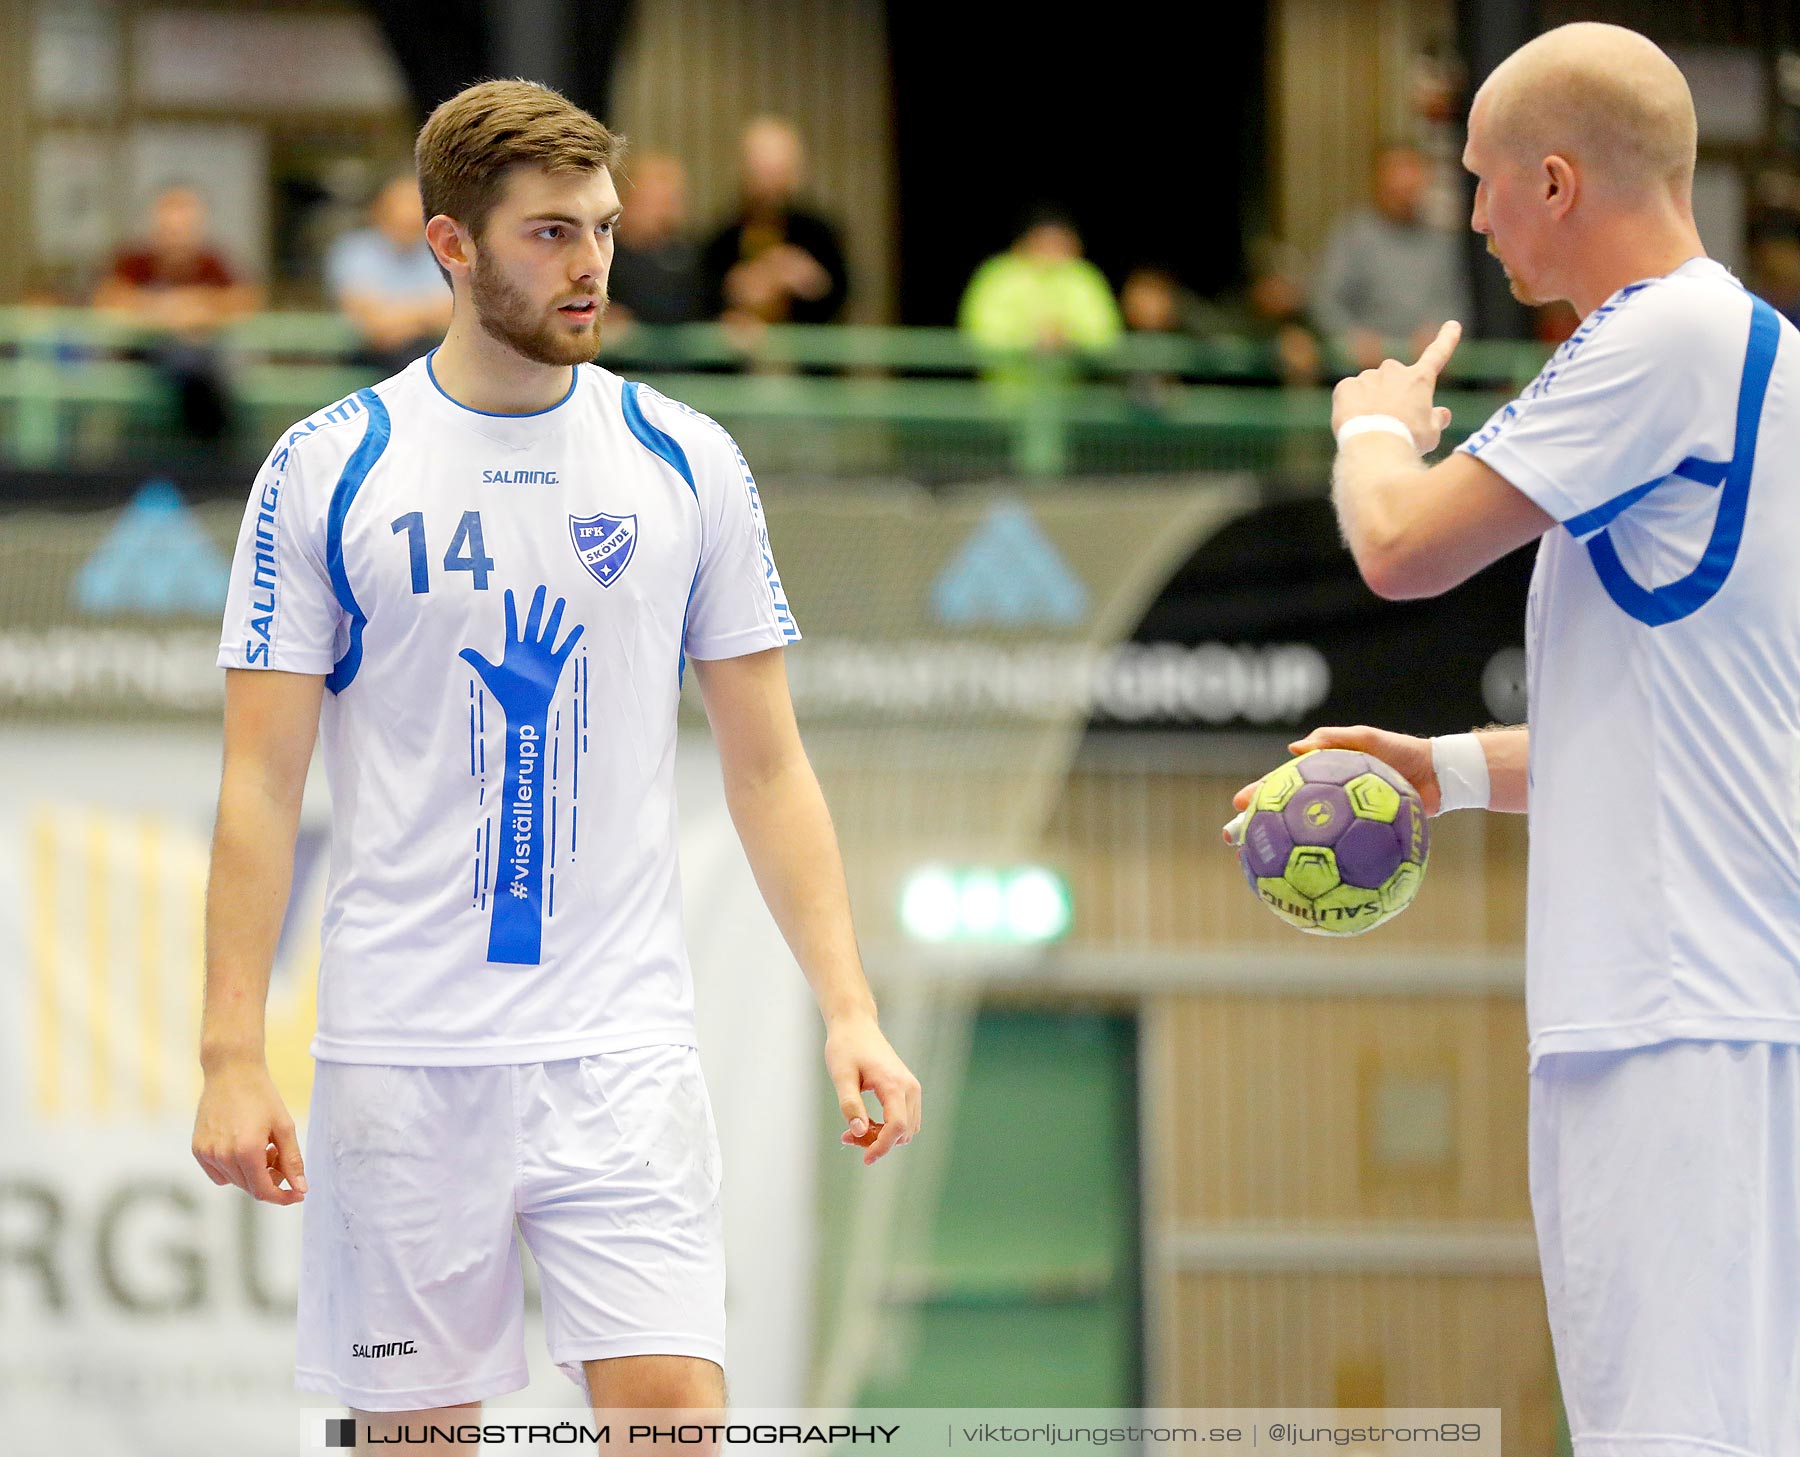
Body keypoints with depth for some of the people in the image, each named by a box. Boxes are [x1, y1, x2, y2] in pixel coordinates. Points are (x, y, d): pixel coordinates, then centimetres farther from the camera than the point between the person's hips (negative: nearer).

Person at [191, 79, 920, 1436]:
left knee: (674, 1406, -11)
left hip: (623, 1058, 1)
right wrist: (232, 1057, -7)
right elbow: (261, 787, 0)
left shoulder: (687, 462, 5)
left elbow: (767, 766, 8)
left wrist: (849, 1006, -1)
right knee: (415, 1422, 5)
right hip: (401, 1056, -1)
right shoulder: (326, 471, 0)